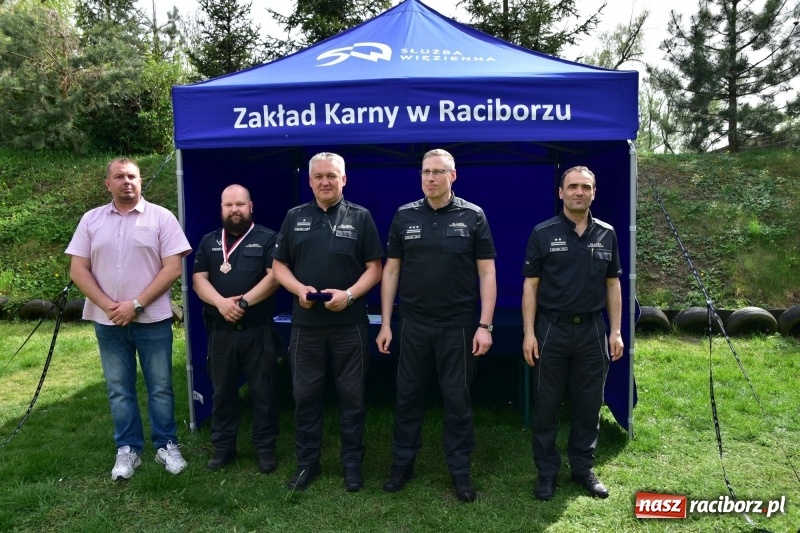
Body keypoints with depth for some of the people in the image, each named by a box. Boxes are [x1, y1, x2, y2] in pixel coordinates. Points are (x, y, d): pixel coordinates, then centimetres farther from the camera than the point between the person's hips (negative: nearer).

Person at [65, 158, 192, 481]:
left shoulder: (161, 217, -3)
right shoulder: (91, 220, 6)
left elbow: (172, 268, -9)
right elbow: (78, 270, 3)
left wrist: (136, 304, -14)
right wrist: (108, 306, -10)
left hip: (152, 320, -2)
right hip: (107, 321, 3)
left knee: (160, 387, 5)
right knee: (119, 390, 11)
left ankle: (166, 445, 20)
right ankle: (127, 450, 23)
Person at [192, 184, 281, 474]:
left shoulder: (267, 238, 1)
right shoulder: (209, 241, 12)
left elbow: (274, 276, -9)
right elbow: (198, 279, 4)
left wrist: (244, 301, -18)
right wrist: (221, 302, -14)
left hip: (258, 330, -3)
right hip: (220, 331, 4)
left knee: (262, 391, 4)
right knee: (222, 391, 12)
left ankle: (266, 448, 16)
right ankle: (223, 447, 26)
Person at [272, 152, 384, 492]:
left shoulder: (360, 217, 1)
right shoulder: (294, 217, 9)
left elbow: (374, 268, -1)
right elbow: (279, 265, 9)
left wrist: (349, 294, -17)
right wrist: (299, 288, -10)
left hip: (350, 323, -2)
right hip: (305, 322, 2)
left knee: (352, 395, 7)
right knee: (305, 394, 9)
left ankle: (352, 463, 21)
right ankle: (307, 462, 24)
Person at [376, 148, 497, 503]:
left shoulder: (473, 216, -3)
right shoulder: (404, 216, 3)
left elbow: (487, 273, -3)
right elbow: (391, 270, 5)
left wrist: (484, 325, -9)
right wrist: (385, 323, 2)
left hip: (458, 326, -2)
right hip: (414, 324, 2)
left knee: (457, 399, 8)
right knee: (408, 396, 11)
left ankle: (460, 471, 23)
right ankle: (402, 464, 28)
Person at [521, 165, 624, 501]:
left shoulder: (606, 234, 6)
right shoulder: (543, 233, -3)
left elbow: (613, 284, 10)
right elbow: (530, 285, -3)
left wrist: (616, 331, 4)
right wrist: (529, 332, -9)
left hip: (592, 329, 3)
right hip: (552, 328, -2)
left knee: (589, 404, 11)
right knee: (546, 404, 6)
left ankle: (583, 468, 27)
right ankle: (546, 471, 19)